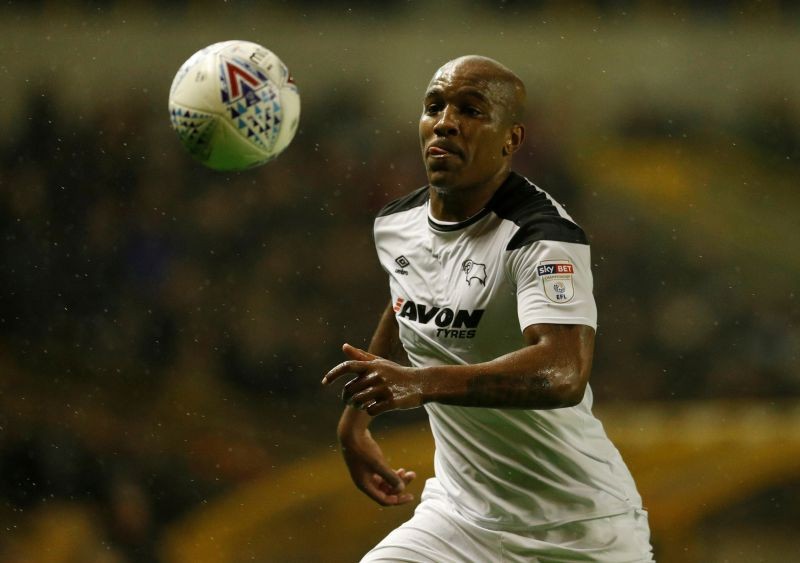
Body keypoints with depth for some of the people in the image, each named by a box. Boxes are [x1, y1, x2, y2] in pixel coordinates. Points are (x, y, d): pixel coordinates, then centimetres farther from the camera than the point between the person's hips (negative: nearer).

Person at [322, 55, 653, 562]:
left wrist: (422, 384, -46)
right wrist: (357, 415, 23)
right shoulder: (395, 224, 3)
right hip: (460, 516, 6)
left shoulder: (543, 236, -20)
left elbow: (563, 374, -36)